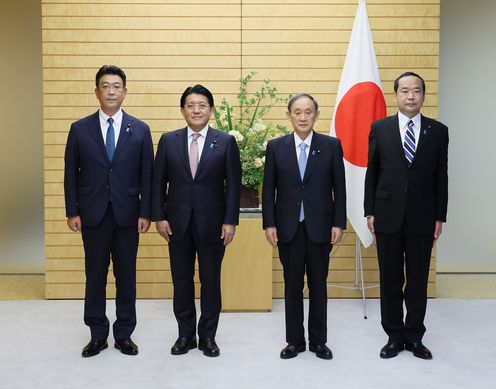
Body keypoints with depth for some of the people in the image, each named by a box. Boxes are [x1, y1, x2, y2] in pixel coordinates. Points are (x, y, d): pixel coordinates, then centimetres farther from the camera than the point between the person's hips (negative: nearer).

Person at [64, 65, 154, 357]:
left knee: (126, 276, 7)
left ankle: (124, 334, 21)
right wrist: (72, 212, -1)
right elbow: (71, 174, 3)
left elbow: (147, 175, 1)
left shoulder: (140, 130, 2)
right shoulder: (80, 129, 2)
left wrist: (146, 213, -3)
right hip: (93, 215, 0)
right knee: (95, 276, 8)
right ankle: (98, 335, 20)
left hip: (127, 215, 0)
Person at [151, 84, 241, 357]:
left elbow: (233, 184, -2)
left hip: (212, 222, -1)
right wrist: (159, 216, -2)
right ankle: (185, 335, 23)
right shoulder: (169, 140, 4)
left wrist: (230, 221, -7)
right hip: (178, 222, 2)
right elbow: (158, 181, 4)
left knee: (210, 281, 7)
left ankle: (208, 336, 21)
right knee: (181, 280, 9)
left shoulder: (226, 142, -1)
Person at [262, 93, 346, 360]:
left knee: (318, 285, 8)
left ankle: (318, 341, 20)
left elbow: (339, 188, 0)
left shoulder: (331, 145, 0)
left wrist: (339, 223, -5)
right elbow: (269, 189, 2)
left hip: (320, 226, 0)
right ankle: (294, 340, 20)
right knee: (292, 286, 8)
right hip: (288, 226, 1)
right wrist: (269, 224, -3)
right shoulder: (276, 146, 2)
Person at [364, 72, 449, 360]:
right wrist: (370, 212, 0)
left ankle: (414, 336, 22)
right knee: (390, 280, 8)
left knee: (418, 281, 8)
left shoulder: (438, 131, 3)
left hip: (422, 218, 0)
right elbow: (371, 173, 4)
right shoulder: (380, 128, 1)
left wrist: (440, 217, 1)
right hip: (388, 216, 0)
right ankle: (395, 336, 21)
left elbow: (441, 177, 4)